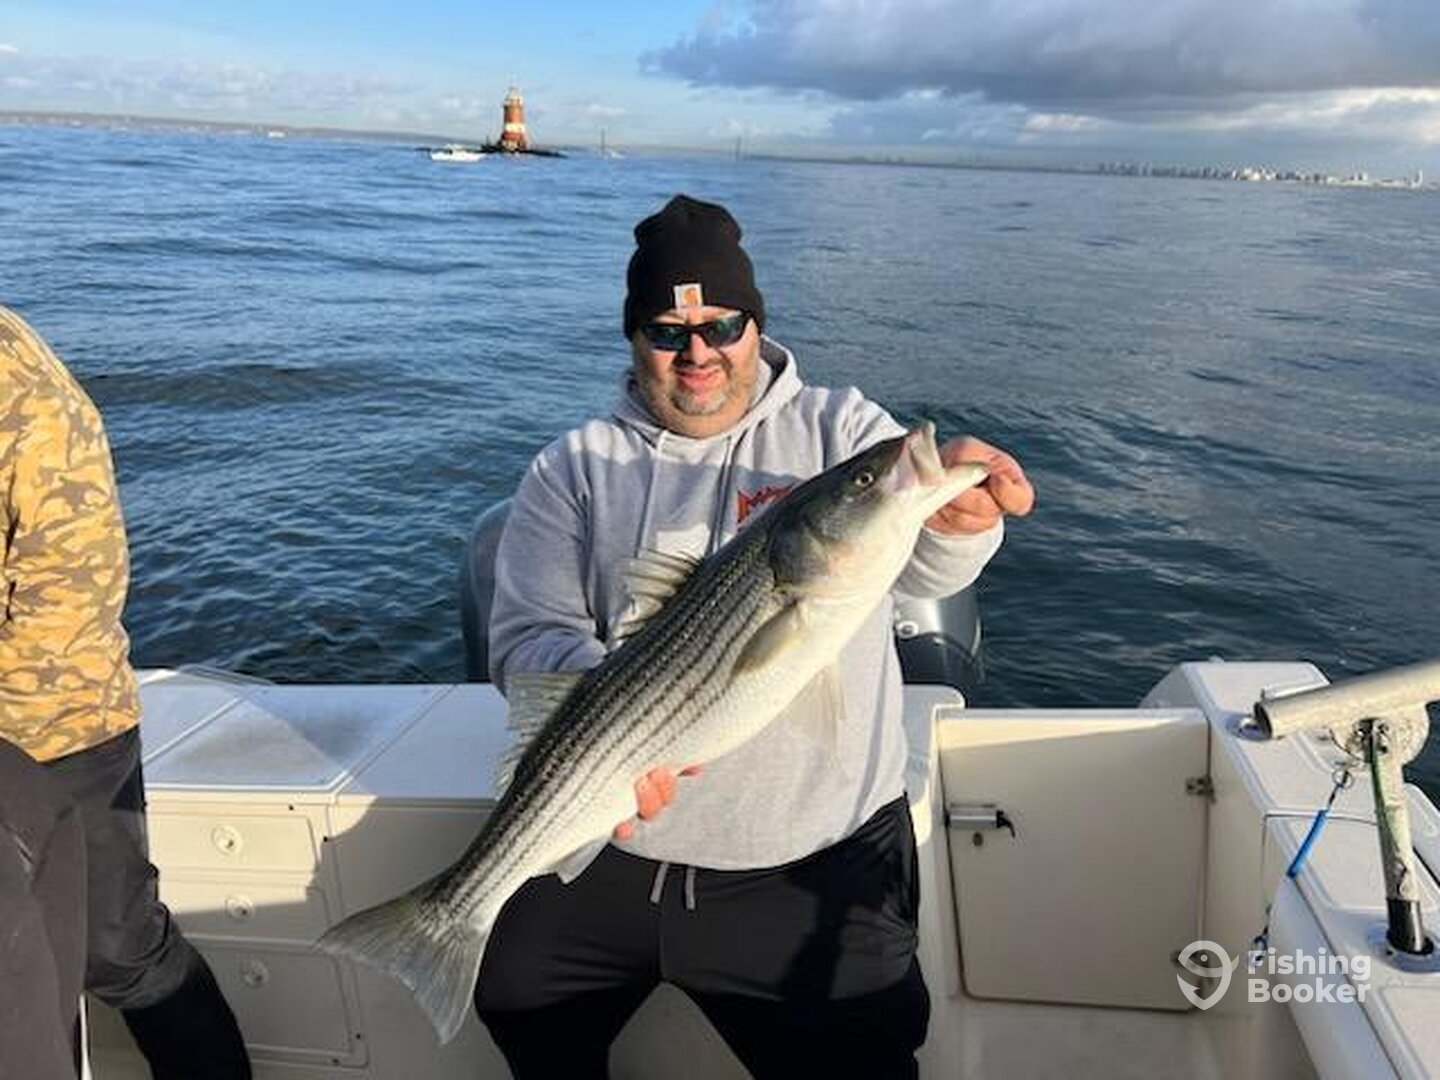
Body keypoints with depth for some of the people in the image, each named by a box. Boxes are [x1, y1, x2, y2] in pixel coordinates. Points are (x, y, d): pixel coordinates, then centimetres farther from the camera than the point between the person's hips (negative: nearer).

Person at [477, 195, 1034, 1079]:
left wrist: (955, 516, -45)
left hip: (820, 864, -1)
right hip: (616, 842, 2)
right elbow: (528, 635, -7)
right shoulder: (577, 468, 1)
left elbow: (923, 565, -19)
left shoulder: (839, 430, -1)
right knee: (515, 1005, 10)